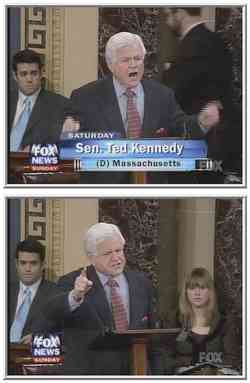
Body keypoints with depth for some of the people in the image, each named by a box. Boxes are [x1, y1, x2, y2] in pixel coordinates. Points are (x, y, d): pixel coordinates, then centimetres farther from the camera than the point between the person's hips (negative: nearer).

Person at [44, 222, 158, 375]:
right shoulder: (72, 282, -4)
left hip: (135, 373, 4)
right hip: (88, 373, -4)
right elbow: (52, 312, -23)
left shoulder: (141, 282, 9)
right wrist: (75, 295, -42)